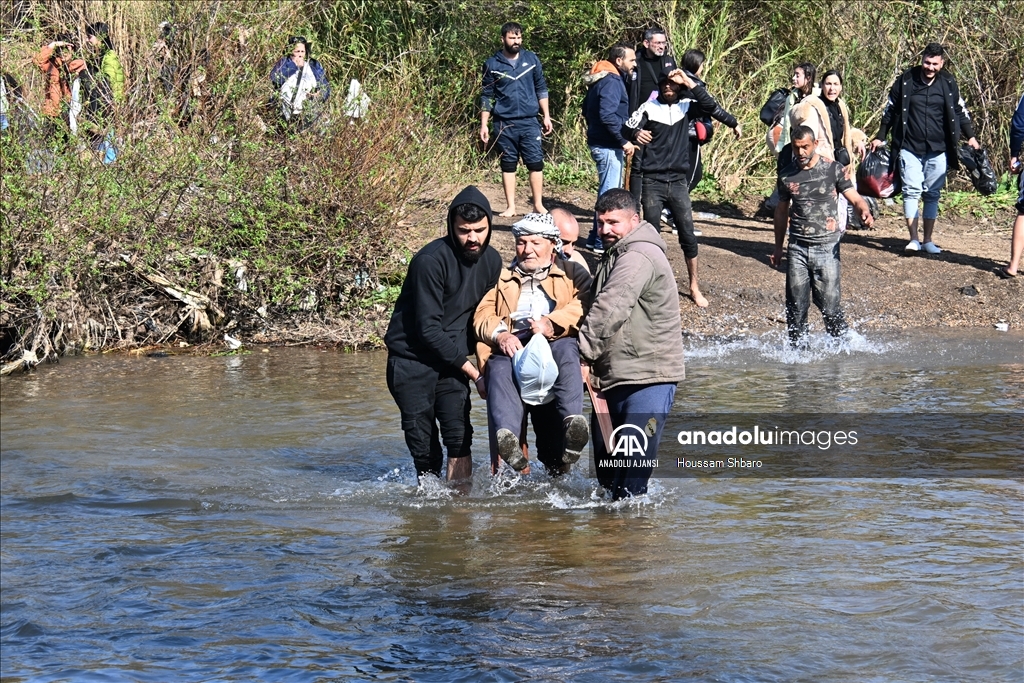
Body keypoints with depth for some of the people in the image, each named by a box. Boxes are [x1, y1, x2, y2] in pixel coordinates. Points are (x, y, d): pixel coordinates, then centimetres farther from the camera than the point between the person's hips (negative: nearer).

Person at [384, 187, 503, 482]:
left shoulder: (491, 261, 1)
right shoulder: (430, 261, -20)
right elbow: (428, 328, -20)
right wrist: (473, 372, -17)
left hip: (450, 359, 5)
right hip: (412, 360, -5)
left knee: (460, 438, -10)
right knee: (424, 448, -3)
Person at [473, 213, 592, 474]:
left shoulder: (571, 273, 25)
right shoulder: (501, 278, 32)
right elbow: (483, 315, 15)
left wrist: (553, 323, -14)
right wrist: (500, 335, -9)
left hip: (556, 343, -1)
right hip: (511, 347, 1)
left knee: (565, 349, -37)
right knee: (499, 369, -34)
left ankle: (572, 422, -53)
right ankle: (506, 438, -55)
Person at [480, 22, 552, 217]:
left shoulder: (531, 60, 4)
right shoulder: (492, 65, 1)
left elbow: (541, 89, 10)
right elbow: (487, 96, 5)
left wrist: (546, 116, 5)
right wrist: (484, 124, 1)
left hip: (529, 122, 0)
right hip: (504, 124, 0)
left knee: (536, 163, -2)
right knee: (508, 164, 6)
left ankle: (538, 205, 6)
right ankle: (510, 207, 12)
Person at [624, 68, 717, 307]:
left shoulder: (686, 106, 6)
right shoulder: (649, 108, 1)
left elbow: (711, 105, -10)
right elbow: (629, 128, -7)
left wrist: (688, 81, -12)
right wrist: (636, 134, -30)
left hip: (678, 181, 1)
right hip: (653, 181, -1)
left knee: (688, 235, 1)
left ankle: (694, 287, 9)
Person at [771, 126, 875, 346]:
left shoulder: (832, 169, -1)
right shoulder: (787, 175, 7)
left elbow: (855, 198, -4)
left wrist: (865, 211, -27)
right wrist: (778, 247, 21)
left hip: (826, 246, -3)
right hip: (797, 247, 3)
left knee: (828, 301, -6)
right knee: (796, 303, 3)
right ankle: (797, 347, 14)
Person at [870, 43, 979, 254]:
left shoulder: (948, 83, 2)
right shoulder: (906, 80, -2)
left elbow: (960, 111, 14)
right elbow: (890, 110, 7)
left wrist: (970, 137, 9)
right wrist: (880, 137, 8)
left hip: (937, 149, 2)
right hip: (910, 147, -2)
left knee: (932, 194, 5)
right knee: (911, 190, -9)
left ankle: (928, 240, 12)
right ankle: (913, 239, -9)